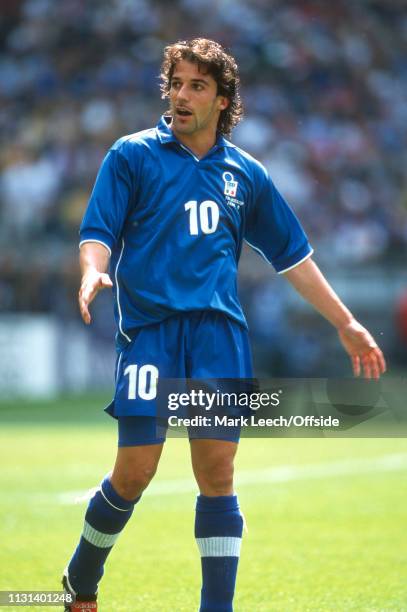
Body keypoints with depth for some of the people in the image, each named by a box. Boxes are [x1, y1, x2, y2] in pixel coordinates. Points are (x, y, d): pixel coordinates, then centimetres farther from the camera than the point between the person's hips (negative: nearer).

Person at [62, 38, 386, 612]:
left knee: (217, 473, -4)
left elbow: (293, 255, 21)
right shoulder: (132, 155, 5)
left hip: (219, 328, 3)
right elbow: (98, 231, -2)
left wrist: (346, 323, 20)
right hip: (149, 325, -3)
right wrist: (94, 272, -25)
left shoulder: (245, 173, 14)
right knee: (134, 472, -6)